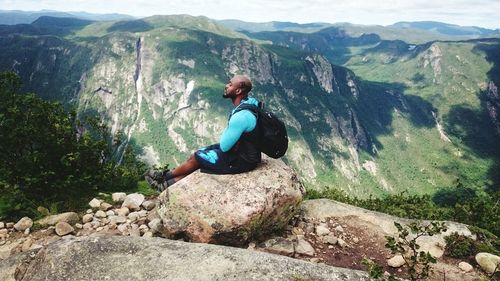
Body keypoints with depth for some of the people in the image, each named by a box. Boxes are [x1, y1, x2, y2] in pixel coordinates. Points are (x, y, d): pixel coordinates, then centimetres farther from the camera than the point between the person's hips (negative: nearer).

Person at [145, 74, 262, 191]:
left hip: (241, 160, -9)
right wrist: (226, 135, -7)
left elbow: (224, 146, -23)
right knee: (198, 156, 9)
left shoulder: (241, 116, -32)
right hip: (242, 150, 9)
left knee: (196, 158, 2)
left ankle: (165, 175, 26)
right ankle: (168, 184, 19)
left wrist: (225, 133, -4)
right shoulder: (247, 103, 1)